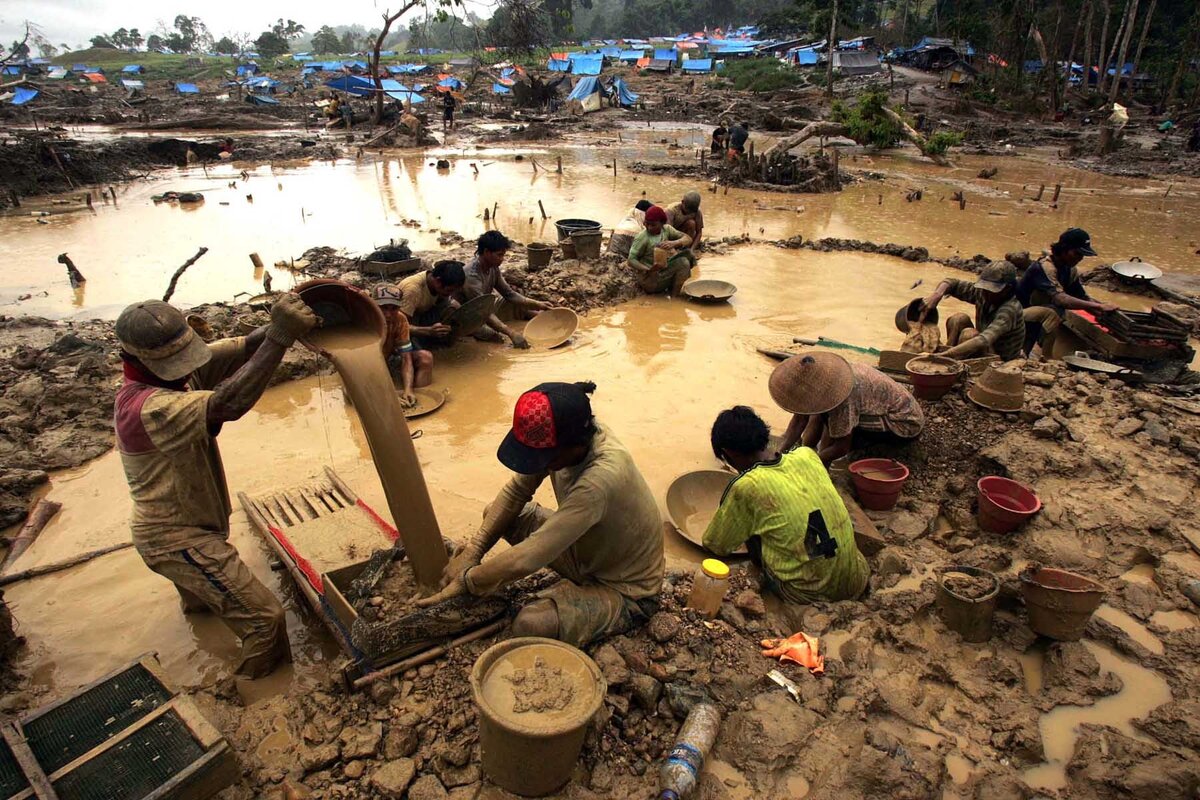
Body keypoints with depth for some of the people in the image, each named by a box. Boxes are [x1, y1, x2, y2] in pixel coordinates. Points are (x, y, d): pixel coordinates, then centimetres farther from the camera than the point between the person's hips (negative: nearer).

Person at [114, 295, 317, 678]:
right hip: (175, 539, -10)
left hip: (183, 522, 10)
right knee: (263, 617, -11)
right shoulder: (146, 408, -34)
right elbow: (228, 404, -50)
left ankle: (198, 603, 75)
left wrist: (282, 324, -38)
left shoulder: (176, 373, -7)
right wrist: (279, 337, -53)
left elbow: (242, 348, -18)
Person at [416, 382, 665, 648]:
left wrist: (467, 580, -22)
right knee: (495, 513, 1)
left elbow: (527, 559, -37)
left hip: (627, 591, -7)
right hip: (587, 550, 7)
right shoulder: (555, 441, -16)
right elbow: (516, 492, -2)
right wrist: (473, 550, -13)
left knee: (529, 626, -31)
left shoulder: (602, 478, -39)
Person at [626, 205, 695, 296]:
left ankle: (674, 295, -5)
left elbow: (688, 239, -7)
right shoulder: (642, 238, -16)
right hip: (650, 277, -7)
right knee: (682, 262, -21)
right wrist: (649, 270, -35)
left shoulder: (666, 229, 1)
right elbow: (631, 260, -18)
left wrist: (674, 243, -29)